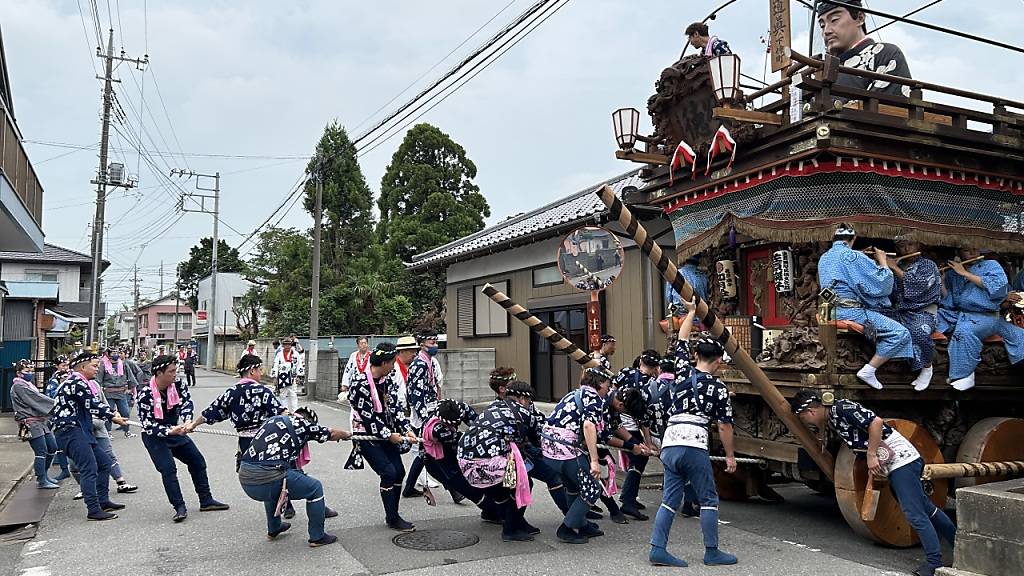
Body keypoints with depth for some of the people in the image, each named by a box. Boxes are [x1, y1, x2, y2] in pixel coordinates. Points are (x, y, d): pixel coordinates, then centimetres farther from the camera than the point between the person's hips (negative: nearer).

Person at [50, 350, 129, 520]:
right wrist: (113, 416, -4)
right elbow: (93, 405, -15)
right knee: (89, 468, -16)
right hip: (70, 431, -11)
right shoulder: (76, 382, -13)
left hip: (79, 430, 11)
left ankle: (103, 501, 19)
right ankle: (94, 510, -17)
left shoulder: (78, 382, 20)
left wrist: (111, 414, 5)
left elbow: (94, 404, 18)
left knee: (104, 461, 14)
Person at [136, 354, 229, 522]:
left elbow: (187, 403, -19)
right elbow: (148, 426, -24)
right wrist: (169, 431, -38)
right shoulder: (145, 395, -25)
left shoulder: (178, 385, -12)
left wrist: (187, 421, -39)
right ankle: (180, 507, -10)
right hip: (154, 436, -6)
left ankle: (206, 501, 19)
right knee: (168, 469, -19)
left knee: (197, 460, 8)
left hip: (175, 430, 6)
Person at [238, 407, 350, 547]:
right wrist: (347, 434, 40)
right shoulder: (302, 422, 5)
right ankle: (317, 537, 19)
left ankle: (273, 530, 49)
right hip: (266, 478, -7)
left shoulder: (272, 420, 22)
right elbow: (331, 434, 19)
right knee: (315, 488, 13)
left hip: (244, 479, 7)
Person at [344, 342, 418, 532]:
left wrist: (407, 430, -7)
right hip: (366, 434, -7)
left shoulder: (386, 380, 2)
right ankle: (393, 519, 2)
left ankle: (393, 515, 19)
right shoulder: (360, 384, -21)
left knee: (399, 471, 3)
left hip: (386, 433, 7)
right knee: (388, 472, -14)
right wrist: (389, 435, -17)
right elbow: (367, 416, -21)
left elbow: (393, 407, 3)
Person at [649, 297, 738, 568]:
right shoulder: (718, 387, 3)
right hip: (693, 446, -5)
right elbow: (724, 426, 6)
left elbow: (682, 339, 28)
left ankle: (658, 549, 4)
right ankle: (712, 552, 15)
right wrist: (730, 455, 17)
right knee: (708, 500, 10)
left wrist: (692, 311, 38)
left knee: (670, 499, 9)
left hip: (669, 445, 5)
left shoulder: (683, 371, 12)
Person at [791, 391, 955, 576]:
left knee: (914, 513, -9)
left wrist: (871, 455, -20)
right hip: (891, 465, 10)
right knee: (925, 507, 18)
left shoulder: (841, 408, -17)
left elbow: (876, 422, -23)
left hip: (901, 457, -10)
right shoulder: (831, 422, 12)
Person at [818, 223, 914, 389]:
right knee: (900, 333, -10)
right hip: (850, 312, -9)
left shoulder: (823, 258, 14)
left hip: (831, 310, 9)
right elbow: (882, 283, -8)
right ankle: (868, 371, -8)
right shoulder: (852, 256, -11)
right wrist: (883, 261, 9)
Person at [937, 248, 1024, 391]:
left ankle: (964, 375, -26)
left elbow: (998, 284, -11)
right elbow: (947, 298, 11)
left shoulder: (990, 265, 9)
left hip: (985, 316, -5)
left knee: (964, 329, -35)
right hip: (957, 314, 5)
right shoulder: (952, 273, 17)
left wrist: (965, 273, -10)